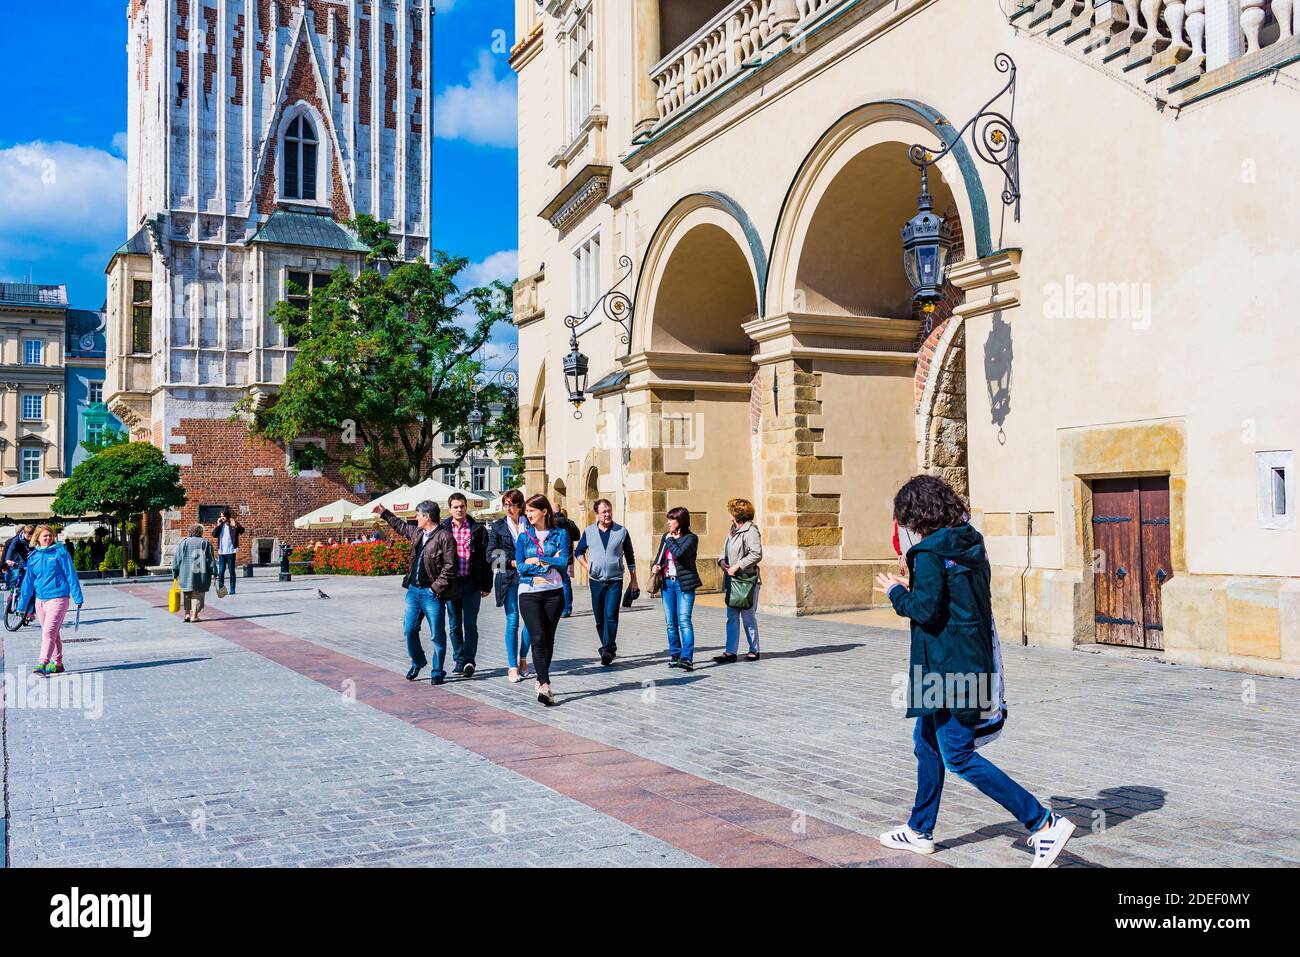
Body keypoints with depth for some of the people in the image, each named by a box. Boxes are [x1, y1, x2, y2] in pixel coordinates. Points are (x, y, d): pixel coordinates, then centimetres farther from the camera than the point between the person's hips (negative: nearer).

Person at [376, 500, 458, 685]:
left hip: (432, 593, -7)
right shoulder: (417, 532, 11)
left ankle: (437, 672, 12)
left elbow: (449, 566, -16)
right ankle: (417, 662, 32)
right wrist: (384, 513, 37)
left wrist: (436, 588, -17)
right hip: (413, 590, 8)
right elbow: (401, 527, 34)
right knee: (409, 630, 11)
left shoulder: (445, 537, -13)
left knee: (437, 635, 1)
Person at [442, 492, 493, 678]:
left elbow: (486, 557, 3)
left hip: (472, 583, -2)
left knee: (470, 624, -5)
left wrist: (487, 584, 0)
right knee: (455, 626, 9)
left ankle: (469, 661, -3)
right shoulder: (443, 529, 5)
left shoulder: (478, 529, 2)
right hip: (451, 583, 2)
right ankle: (459, 661, 18)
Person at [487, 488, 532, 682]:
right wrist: (513, 563, -11)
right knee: (512, 622, -2)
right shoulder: (497, 526, 5)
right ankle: (513, 667, 6)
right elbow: (492, 554, 1)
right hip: (508, 578, -1)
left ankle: (522, 657, 21)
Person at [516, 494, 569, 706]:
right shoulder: (524, 537, 7)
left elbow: (563, 562, -9)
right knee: (538, 639, -12)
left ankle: (541, 681, 21)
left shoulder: (560, 534, 4)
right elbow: (521, 567, -4)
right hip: (529, 593, 0)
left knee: (548, 639, 7)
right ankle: (545, 685, -21)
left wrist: (537, 560, -9)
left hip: (554, 593, 0)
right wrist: (550, 561, -10)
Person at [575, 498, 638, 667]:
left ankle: (607, 650, -15)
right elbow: (578, 552, 18)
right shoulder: (589, 532, 5)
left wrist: (633, 580, 8)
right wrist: (586, 566, 2)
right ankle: (610, 649, 21)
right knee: (599, 619, 7)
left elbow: (629, 557, 9)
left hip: (615, 581, -2)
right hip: (595, 581, 3)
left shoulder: (622, 531, 2)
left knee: (611, 616, -15)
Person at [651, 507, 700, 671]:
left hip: (684, 583, -6)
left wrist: (670, 539, -7)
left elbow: (679, 553, -22)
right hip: (667, 582, 6)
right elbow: (659, 556, 24)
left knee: (684, 620, -13)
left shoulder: (691, 538, -6)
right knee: (670, 622, 9)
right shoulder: (666, 536, 13)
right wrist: (655, 566, 3)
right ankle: (674, 654, 18)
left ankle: (687, 658, -18)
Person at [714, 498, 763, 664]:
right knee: (732, 617, 6)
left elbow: (756, 554, -20)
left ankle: (754, 650, 14)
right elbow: (726, 551, 25)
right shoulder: (733, 530, 16)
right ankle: (730, 652, 7)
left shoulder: (751, 531, -11)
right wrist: (722, 561, 3)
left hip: (747, 580, -8)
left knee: (748, 616, 1)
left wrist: (737, 566, -20)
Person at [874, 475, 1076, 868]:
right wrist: (913, 586, 14)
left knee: (959, 756, -3)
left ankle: (1045, 823, -4)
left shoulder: (930, 552, -18)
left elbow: (925, 609, -23)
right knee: (926, 741, 20)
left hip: (947, 668, -10)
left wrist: (897, 593, -5)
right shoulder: (972, 544, 10)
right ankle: (919, 831, 32)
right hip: (972, 661, 10)